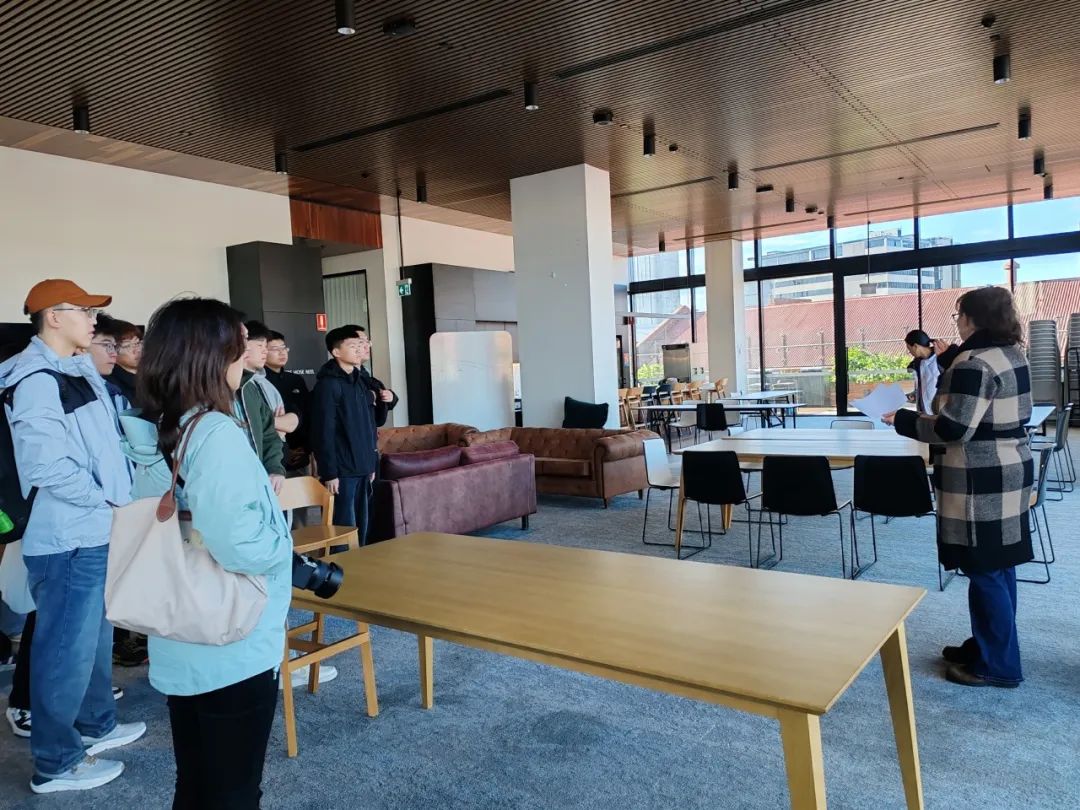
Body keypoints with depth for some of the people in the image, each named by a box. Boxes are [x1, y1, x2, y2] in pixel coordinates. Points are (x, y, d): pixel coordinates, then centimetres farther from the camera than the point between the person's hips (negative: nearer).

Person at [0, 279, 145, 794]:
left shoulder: (77, 370, 11)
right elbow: (49, 467, -25)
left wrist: (118, 497, 5)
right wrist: (108, 499, -14)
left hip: (95, 532, 10)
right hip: (68, 540, -10)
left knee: (95, 637, 22)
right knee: (67, 647, 3)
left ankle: (95, 724, 39)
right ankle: (56, 762, 18)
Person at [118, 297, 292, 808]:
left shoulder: (151, 432, 4)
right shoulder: (216, 433, -23)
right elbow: (241, 547, -32)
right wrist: (283, 538, -13)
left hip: (178, 646, 8)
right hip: (232, 648, -8)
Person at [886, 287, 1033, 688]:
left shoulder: (974, 364, -21)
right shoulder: (1014, 354, 11)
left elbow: (952, 428, -24)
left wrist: (903, 419, -11)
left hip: (980, 482, -10)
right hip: (1009, 471, 10)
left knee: (984, 571, -1)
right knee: (999, 566, 17)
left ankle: (997, 664, 10)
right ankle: (989, 645, 30)